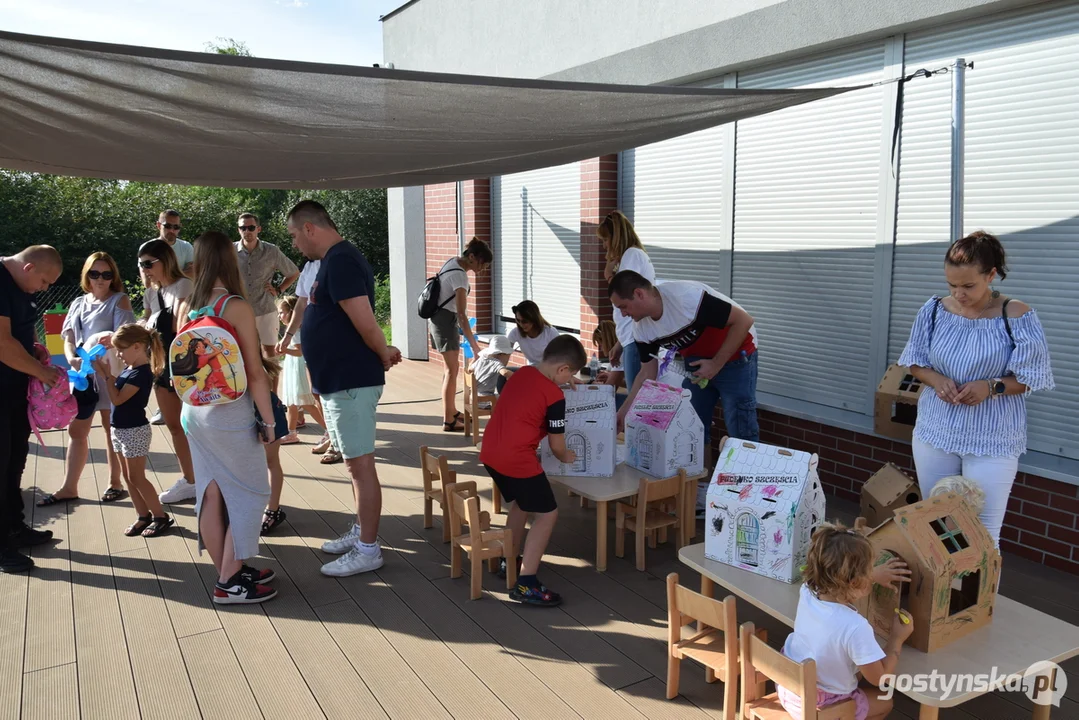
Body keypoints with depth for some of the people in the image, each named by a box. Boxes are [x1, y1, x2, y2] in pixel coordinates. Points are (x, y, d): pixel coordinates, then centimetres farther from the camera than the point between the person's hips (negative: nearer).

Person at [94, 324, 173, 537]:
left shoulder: (142, 373, -21)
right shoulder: (130, 369, 6)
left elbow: (117, 399, -22)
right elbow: (117, 393, 13)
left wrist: (107, 374, -17)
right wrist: (104, 373, 3)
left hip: (135, 431, -9)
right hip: (121, 430, 9)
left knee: (137, 478, -2)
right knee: (129, 477, 13)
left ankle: (161, 516, 7)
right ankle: (144, 516, 21)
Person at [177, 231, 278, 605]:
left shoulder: (186, 307, 4)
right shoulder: (237, 307, -15)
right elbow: (255, 374, -15)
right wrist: (268, 421, -8)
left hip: (194, 412, 7)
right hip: (231, 413, -7)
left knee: (211, 494, 13)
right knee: (249, 494, 6)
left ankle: (229, 572, 25)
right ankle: (230, 582, 10)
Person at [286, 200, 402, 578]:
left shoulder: (340, 262, -18)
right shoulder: (337, 259, 15)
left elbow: (365, 323, -24)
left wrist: (383, 354, -9)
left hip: (351, 382, -10)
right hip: (340, 380, 10)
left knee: (360, 463, -2)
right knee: (355, 462, 18)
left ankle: (367, 549, 7)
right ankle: (361, 531, 31)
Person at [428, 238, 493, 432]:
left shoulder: (453, 262, 3)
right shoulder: (460, 276, -25)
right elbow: (461, 315, -29)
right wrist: (474, 346, -30)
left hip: (440, 317, 10)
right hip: (446, 320, -10)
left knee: (449, 367, 16)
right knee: (452, 370, -6)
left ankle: (452, 412, 26)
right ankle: (448, 421, -2)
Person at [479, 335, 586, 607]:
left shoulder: (522, 372, 10)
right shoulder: (554, 396, -10)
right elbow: (556, 445, -1)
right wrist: (567, 457, 18)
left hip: (490, 451, 9)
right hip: (516, 459, -9)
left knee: (521, 503, 29)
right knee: (547, 514, 2)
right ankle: (526, 585, 0)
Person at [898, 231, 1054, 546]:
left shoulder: (1017, 317, -11)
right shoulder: (934, 311, -2)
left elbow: (1031, 377, -5)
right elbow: (915, 362, 8)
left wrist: (992, 387, -22)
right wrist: (936, 379, -13)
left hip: (992, 441, -3)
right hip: (936, 432, 3)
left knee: (983, 532, 1)